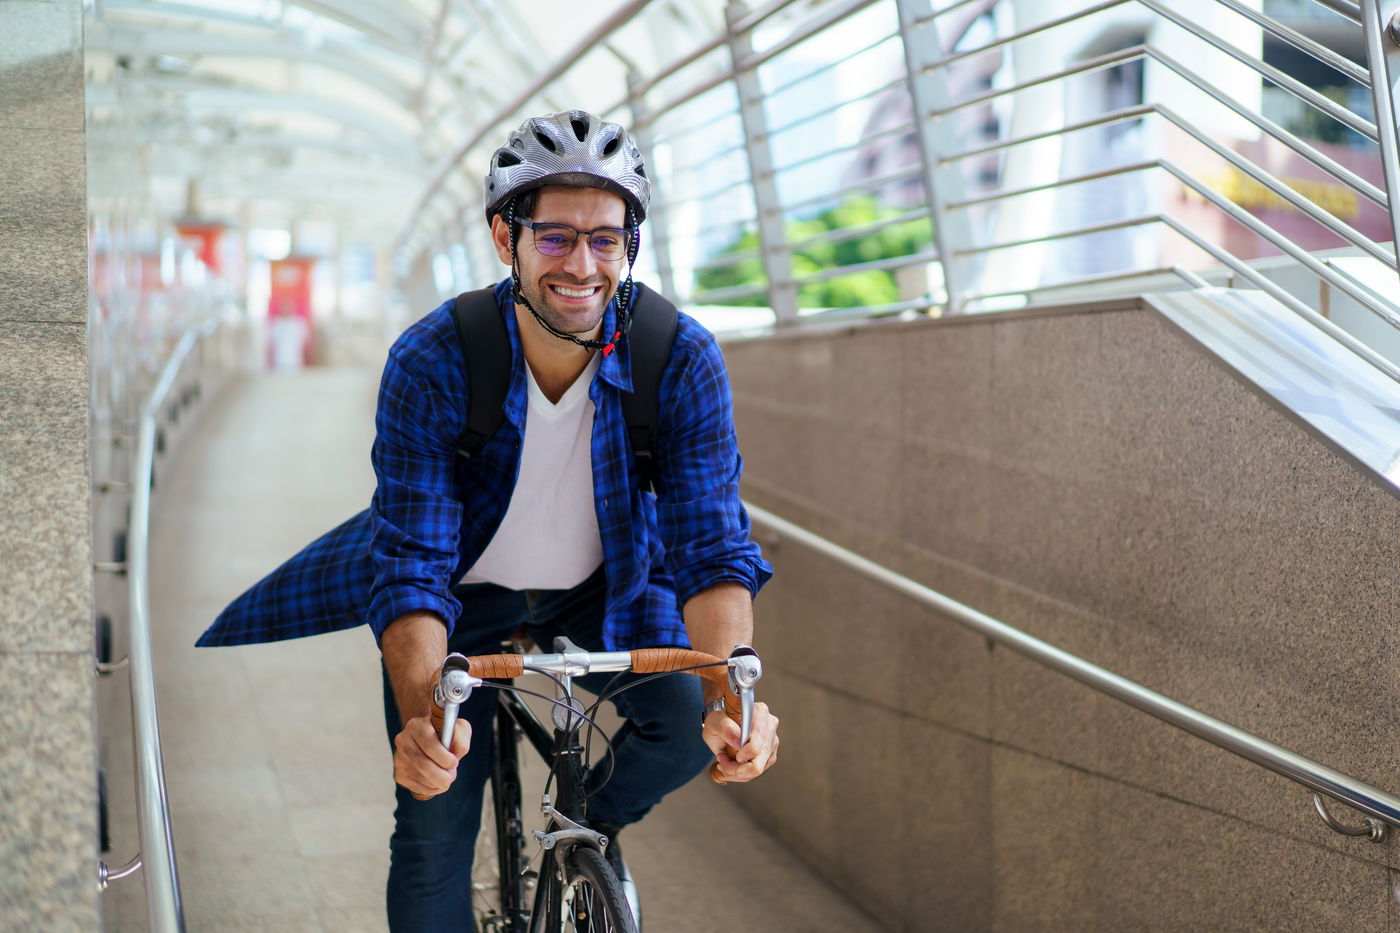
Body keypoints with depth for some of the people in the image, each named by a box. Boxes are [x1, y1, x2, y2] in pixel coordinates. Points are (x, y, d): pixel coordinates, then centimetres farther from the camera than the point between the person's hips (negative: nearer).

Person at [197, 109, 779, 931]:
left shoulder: (684, 359, -25)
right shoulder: (431, 363, -29)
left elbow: (714, 547, -25)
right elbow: (412, 566, -29)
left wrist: (730, 697, -43)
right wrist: (420, 714, -47)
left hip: (607, 586, 2)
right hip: (465, 591, -1)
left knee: (689, 717, -21)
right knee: (434, 832, -8)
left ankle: (597, 818, 13)